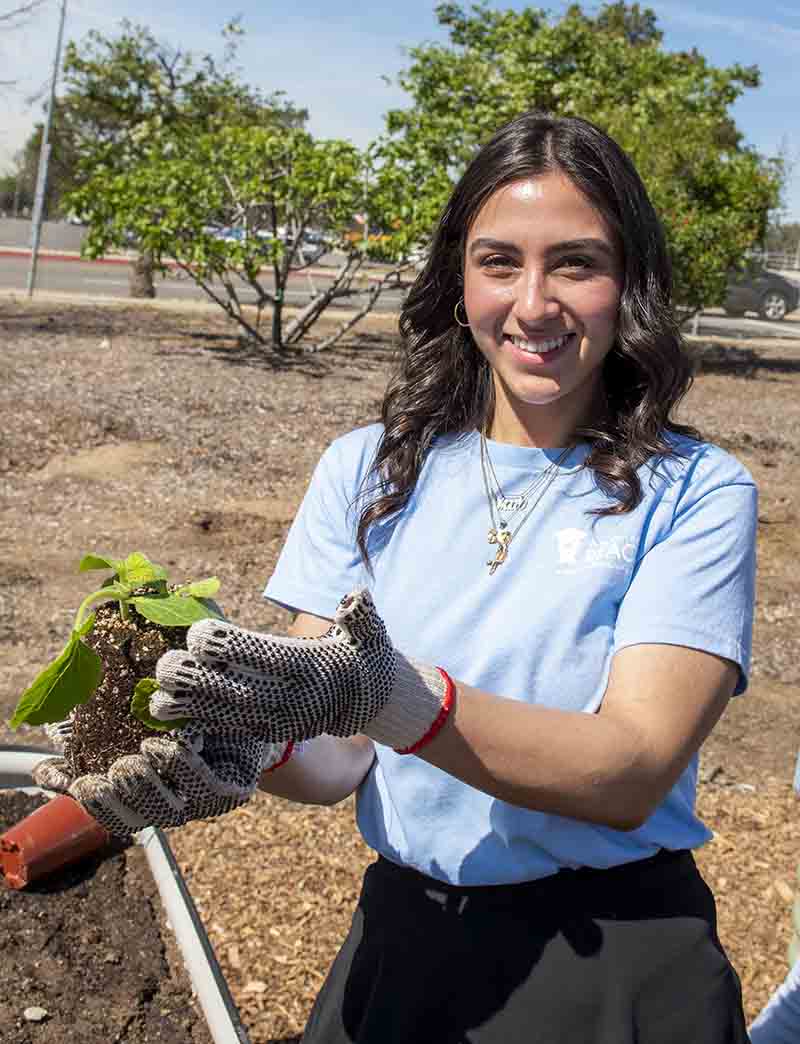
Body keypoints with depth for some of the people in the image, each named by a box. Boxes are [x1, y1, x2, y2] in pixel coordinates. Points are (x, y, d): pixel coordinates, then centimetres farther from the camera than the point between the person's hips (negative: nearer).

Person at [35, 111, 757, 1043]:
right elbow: (336, 760, -5)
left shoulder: (695, 492, -11)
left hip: (608, 959, -2)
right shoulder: (368, 470, -2)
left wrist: (387, 697, -33)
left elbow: (633, 774, -20)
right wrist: (256, 747, -27)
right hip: (402, 937, 3)